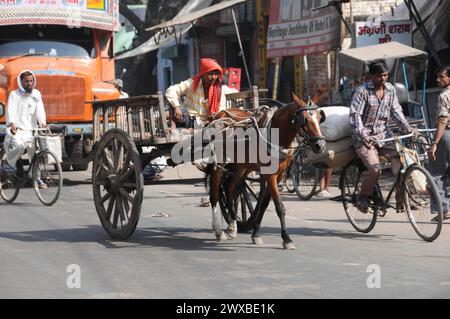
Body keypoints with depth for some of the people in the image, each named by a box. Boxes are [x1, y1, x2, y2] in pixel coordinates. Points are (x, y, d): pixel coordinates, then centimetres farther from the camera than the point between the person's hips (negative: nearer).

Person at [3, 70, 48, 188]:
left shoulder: (36, 94, 12)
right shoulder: (14, 95, 2)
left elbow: (40, 110, -2)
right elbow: (10, 110, -13)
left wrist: (43, 123, -21)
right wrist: (11, 124, -32)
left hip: (31, 130, 4)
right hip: (17, 129, -4)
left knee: (36, 152, -3)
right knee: (20, 145, -31)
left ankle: (37, 178, 13)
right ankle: (9, 164, -6)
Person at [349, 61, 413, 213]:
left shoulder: (390, 89, 6)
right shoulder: (362, 91, -11)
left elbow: (396, 111, 9)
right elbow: (355, 114, -17)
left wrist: (407, 128, -6)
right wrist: (362, 134, -30)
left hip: (384, 134, 5)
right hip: (365, 137, -5)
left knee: (401, 162, -14)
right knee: (375, 168, -23)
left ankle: (401, 201, -3)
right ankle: (362, 198, 1)